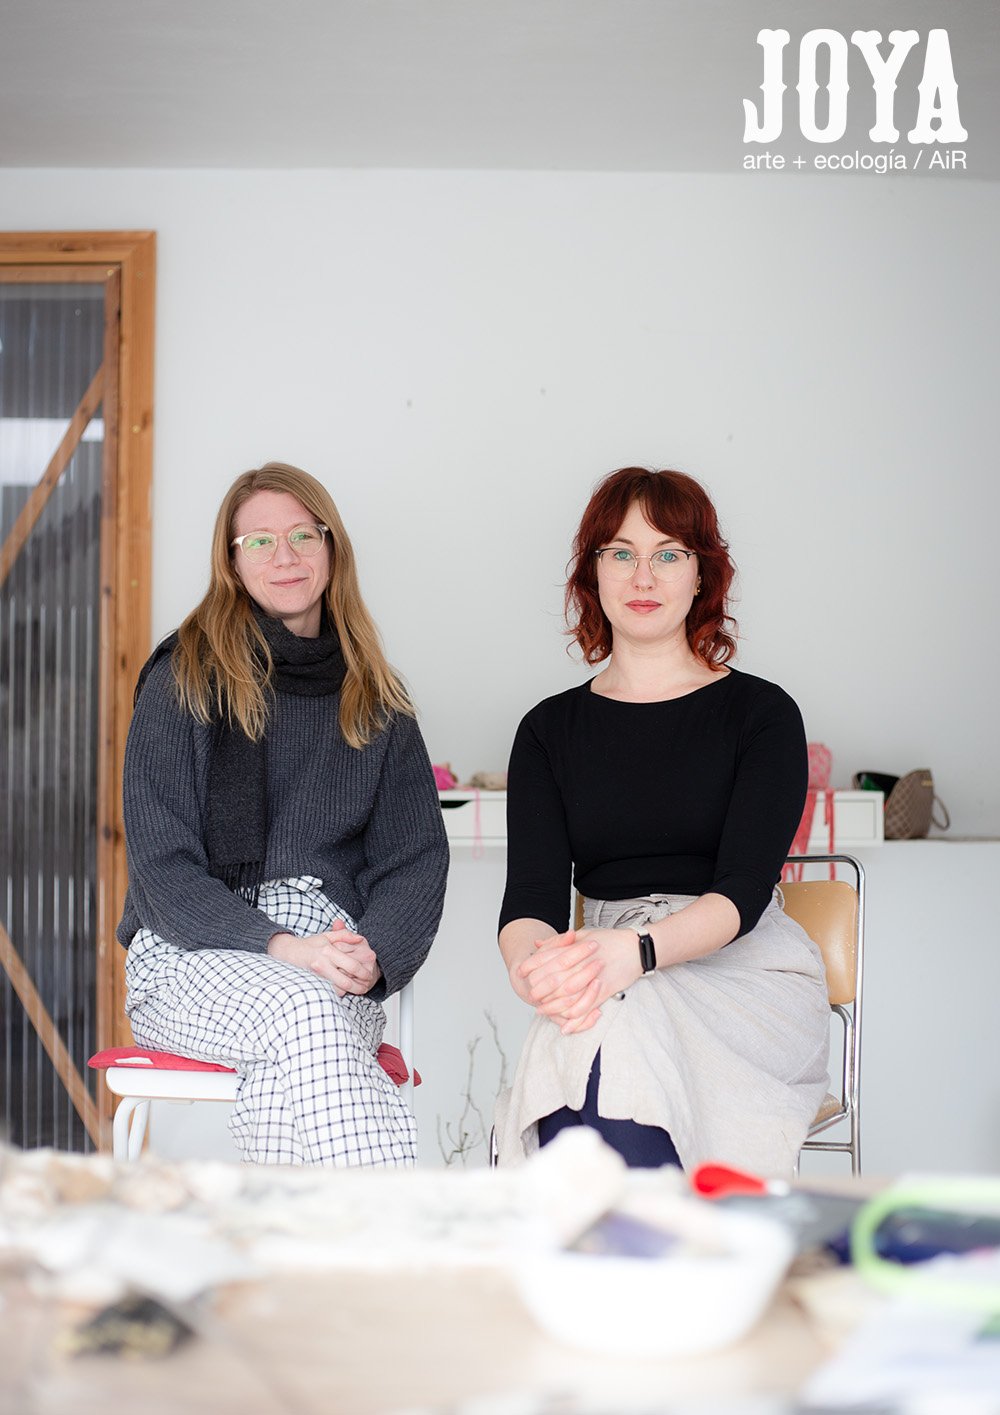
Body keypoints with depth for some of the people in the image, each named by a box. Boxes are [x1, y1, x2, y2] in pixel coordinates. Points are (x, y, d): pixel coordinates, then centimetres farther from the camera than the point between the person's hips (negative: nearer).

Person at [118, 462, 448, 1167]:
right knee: (307, 1016, -36)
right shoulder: (185, 680, 7)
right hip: (194, 955, -2)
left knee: (293, 1068, -36)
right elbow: (161, 859, -1)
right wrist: (279, 948, -17)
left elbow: (416, 856, 11)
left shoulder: (376, 702, 18)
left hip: (337, 965, 2)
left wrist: (372, 956, -12)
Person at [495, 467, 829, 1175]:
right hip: (611, 983, 2)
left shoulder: (761, 712, 6)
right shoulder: (551, 729, 15)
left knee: (619, 1038, -36)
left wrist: (633, 952, -30)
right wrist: (532, 961, -26)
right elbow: (531, 897, 1)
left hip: (744, 967, -2)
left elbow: (742, 892, -8)